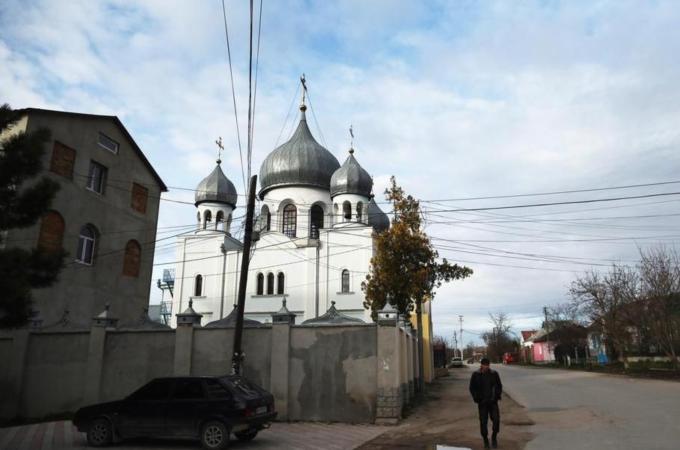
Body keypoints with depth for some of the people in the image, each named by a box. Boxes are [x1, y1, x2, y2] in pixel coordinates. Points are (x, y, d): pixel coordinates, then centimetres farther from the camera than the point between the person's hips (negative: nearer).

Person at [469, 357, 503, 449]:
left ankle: (494, 437, 14)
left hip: (493, 401, 1)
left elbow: (499, 386, 12)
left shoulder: (494, 374, 0)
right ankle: (485, 440, 19)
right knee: (483, 422, 2)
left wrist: (497, 396, -2)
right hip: (482, 402, -1)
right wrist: (477, 398, -7)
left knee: (496, 419, -9)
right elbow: (472, 388, 4)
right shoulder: (476, 375, -3)